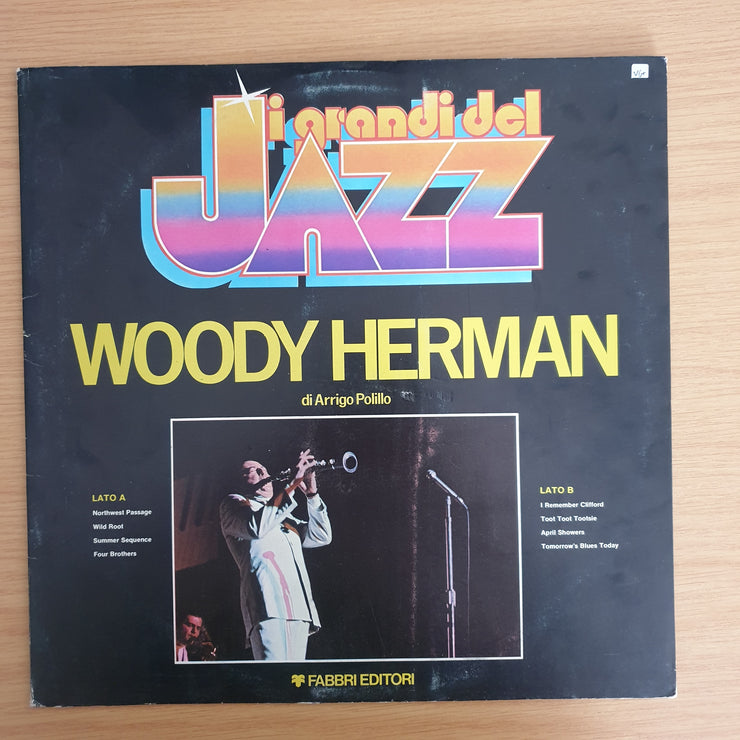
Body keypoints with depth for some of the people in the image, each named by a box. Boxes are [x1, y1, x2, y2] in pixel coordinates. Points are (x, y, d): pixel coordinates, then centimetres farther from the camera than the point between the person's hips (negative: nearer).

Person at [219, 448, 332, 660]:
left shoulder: (285, 516, 33)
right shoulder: (233, 503, 14)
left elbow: (321, 537, 21)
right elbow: (256, 526, -10)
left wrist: (311, 492, 10)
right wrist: (292, 484, -10)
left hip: (299, 610, 7)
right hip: (268, 605, -6)